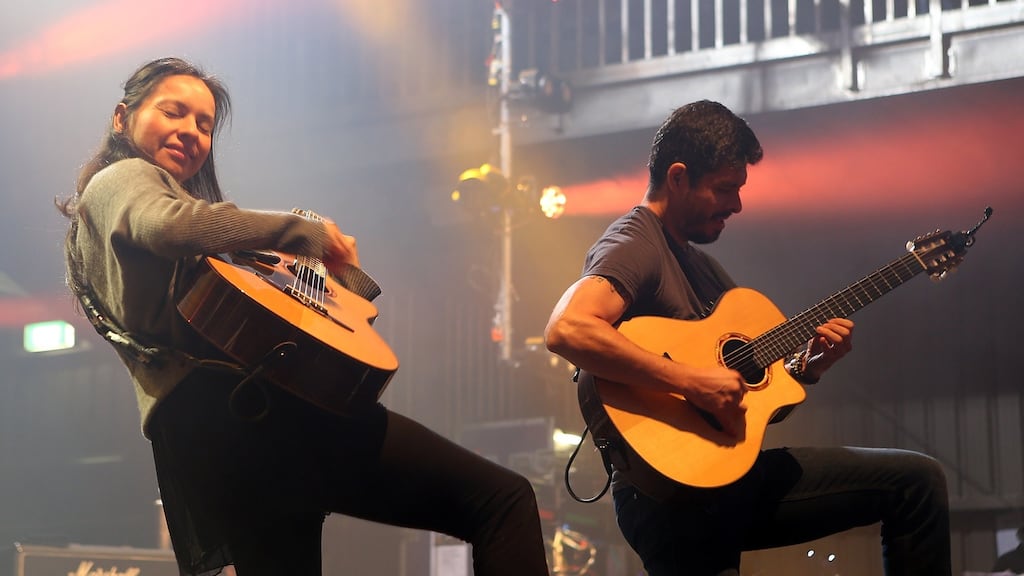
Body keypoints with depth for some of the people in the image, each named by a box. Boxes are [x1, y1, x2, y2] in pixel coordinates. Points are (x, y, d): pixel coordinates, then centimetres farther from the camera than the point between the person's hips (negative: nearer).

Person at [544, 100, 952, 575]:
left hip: (728, 469, 9)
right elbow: (566, 330, -31)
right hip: (672, 497, -9)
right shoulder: (634, 245, -10)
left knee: (917, 479, 4)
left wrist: (805, 365, 3)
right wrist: (691, 381, -29)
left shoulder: (699, 263, 19)